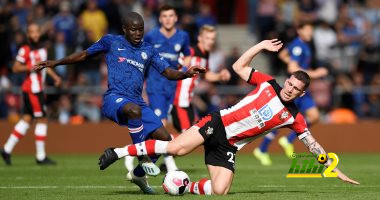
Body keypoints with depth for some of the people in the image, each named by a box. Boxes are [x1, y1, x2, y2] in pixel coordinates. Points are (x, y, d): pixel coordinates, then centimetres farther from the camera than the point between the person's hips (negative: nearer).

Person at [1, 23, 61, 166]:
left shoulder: (42, 49, 14)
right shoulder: (25, 50, -12)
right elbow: (15, 68, -13)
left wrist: (54, 76, 19)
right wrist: (31, 67, -23)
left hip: (38, 88, 9)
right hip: (32, 89, -9)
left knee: (26, 119, 10)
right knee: (42, 120, -6)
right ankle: (41, 156, 0)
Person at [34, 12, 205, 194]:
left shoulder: (148, 51, 18)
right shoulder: (111, 41, 9)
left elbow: (168, 73, 15)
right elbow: (84, 55, 16)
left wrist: (185, 74, -6)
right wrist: (56, 63, 10)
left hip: (137, 102, 5)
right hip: (114, 98, -5)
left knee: (165, 138, -6)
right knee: (134, 110, -41)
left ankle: (139, 174, 17)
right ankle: (143, 159, -27)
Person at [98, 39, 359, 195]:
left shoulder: (293, 117, 4)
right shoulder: (268, 84, 3)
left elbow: (312, 144, 8)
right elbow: (238, 67, 9)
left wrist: (335, 169, 3)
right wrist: (261, 46, 3)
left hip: (228, 147, 2)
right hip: (217, 125, -2)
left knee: (220, 191, -19)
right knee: (176, 148, -26)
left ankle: (188, 187, 11)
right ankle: (118, 152, -18)